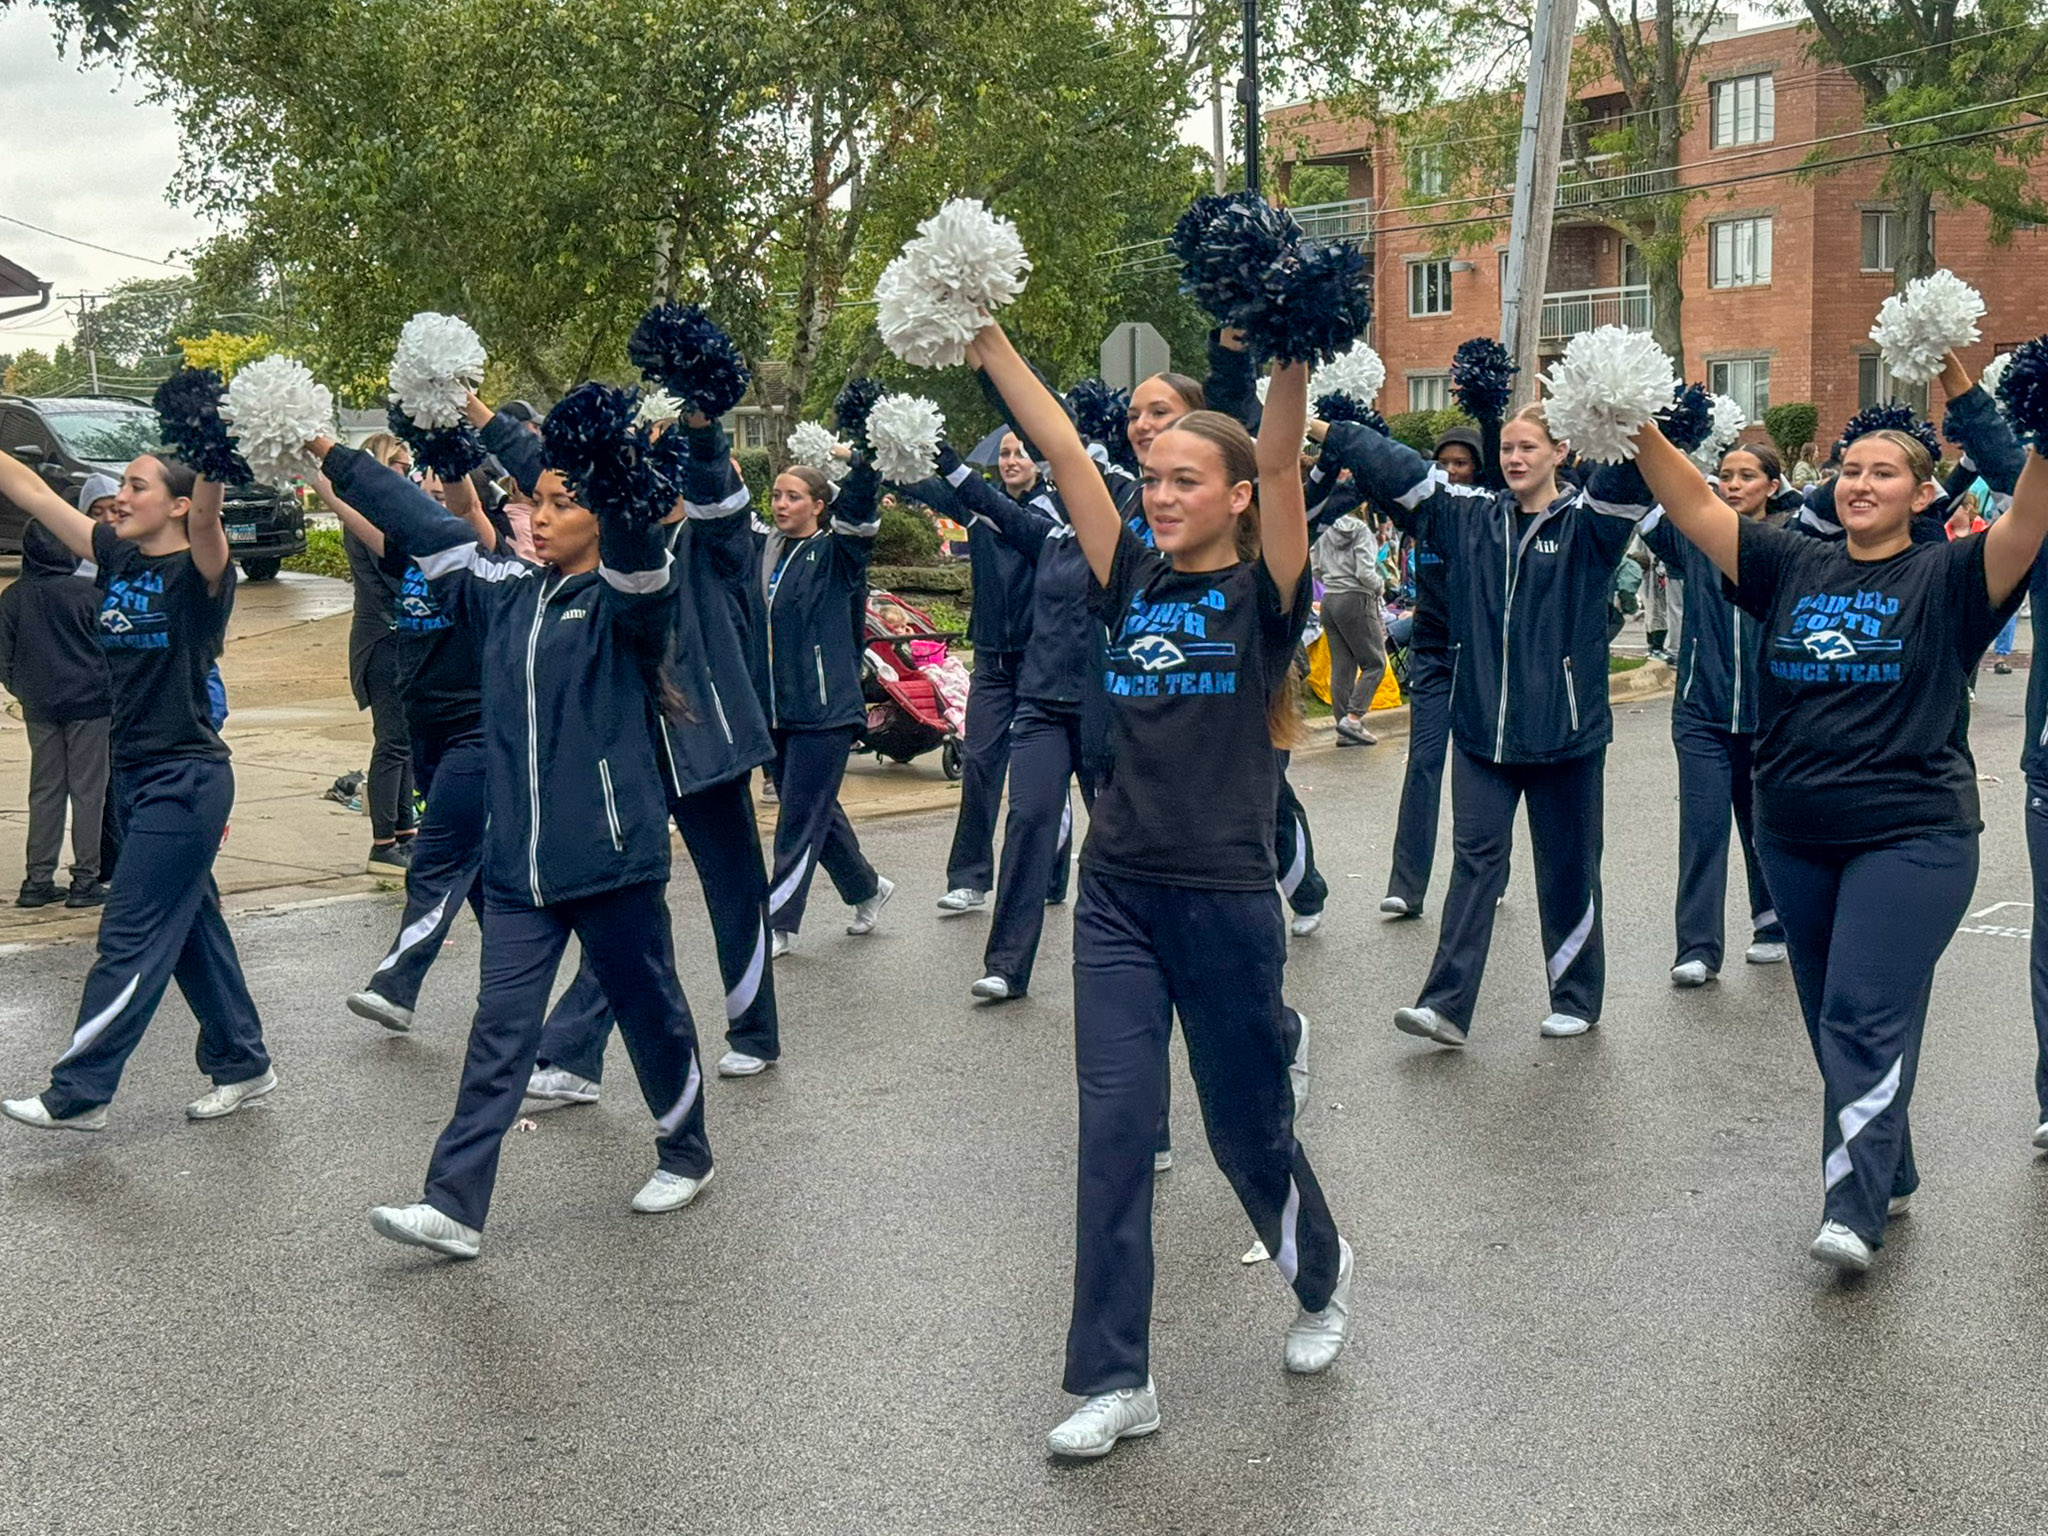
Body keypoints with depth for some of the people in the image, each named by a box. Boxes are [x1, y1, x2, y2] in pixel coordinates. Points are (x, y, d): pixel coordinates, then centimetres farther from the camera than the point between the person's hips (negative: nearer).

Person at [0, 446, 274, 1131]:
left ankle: (79, 1092, 2)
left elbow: (207, 514, -34)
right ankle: (241, 1063, 27)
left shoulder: (198, 572, -12)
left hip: (186, 779, -8)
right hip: (135, 775, 8)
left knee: (130, 938, -4)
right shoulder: (116, 557, 8)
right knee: (191, 928, 15)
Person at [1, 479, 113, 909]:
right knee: (88, 789, 1)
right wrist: (112, 694, 11)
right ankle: (85, 880, 1)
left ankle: (38, 880, 10)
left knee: (44, 789, 10)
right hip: (90, 703, -4)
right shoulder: (88, 593, -9)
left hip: (39, 708, 4)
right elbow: (113, 650, -4)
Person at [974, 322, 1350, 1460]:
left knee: (1246, 1125, 11)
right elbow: (1063, 449, 3)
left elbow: (1281, 460, -19)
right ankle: (1116, 1380, 9)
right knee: (1115, 1131, 1)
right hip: (1118, 895, 4)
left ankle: (1324, 1275, 40)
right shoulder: (1135, 582, 7)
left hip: (1226, 897, -4)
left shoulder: (1263, 591, -3)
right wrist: (986, 335, -1)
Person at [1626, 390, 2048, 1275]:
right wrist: (1638, 430, -8)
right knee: (1831, 1022, 13)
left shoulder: (1946, 580, -3)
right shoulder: (1793, 569, 8)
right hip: (1797, 840, 5)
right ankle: (1890, 1176, 29)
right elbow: (1692, 508, 4)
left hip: (1911, 837, -5)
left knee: (1866, 1018, -12)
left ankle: (1854, 1211, -12)